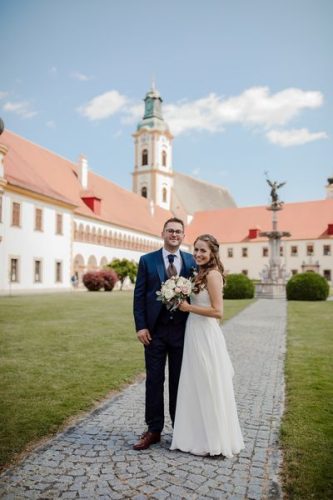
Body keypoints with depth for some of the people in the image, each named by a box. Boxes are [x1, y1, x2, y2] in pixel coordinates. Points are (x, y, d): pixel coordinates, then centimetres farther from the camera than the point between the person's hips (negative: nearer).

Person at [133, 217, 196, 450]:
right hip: (155, 329, 0)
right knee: (154, 381, 9)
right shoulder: (147, 260, 1)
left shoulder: (192, 261, 3)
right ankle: (154, 430, 23)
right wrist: (141, 326, -8)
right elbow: (139, 296, -1)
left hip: (182, 329, 1)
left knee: (179, 381, 12)